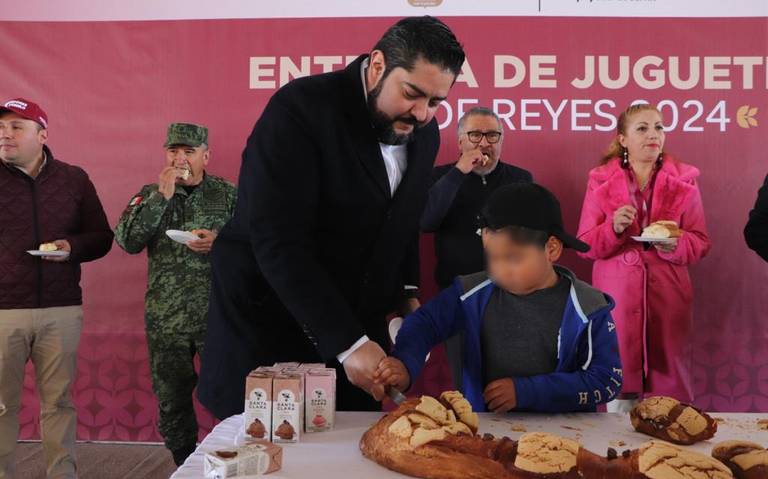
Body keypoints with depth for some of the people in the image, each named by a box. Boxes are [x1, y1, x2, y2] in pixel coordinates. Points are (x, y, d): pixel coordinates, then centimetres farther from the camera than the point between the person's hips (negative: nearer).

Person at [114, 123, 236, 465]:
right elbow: (128, 242, -8)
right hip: (166, 319, 3)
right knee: (171, 398, 13)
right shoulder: (149, 195, 7)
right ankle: (185, 465, 31)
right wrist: (162, 196, -13)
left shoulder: (229, 194, 2)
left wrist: (219, 243, -19)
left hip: (218, 316, -2)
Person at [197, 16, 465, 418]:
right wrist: (347, 342, -28)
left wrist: (405, 291, 4)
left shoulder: (425, 133, 2)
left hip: (358, 327, 6)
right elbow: (278, 243, -26)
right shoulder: (300, 109, -19)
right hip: (270, 327, -5)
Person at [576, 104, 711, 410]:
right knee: (618, 380, 1)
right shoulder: (601, 180, 3)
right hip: (616, 296, -1)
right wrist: (613, 228, -18)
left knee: (668, 380, 5)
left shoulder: (684, 179, 6)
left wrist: (675, 244, -16)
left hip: (667, 296, 1)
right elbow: (584, 245, 1)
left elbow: (701, 244, 5)